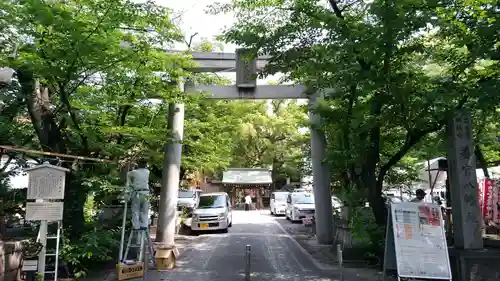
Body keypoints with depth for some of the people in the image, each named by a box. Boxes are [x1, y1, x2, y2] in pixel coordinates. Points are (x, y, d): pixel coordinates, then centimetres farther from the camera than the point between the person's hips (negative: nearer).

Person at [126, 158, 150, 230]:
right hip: (145, 192, 2)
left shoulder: (134, 172, -1)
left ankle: (136, 227, 5)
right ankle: (144, 226, 7)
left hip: (137, 193, -2)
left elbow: (128, 174, 18)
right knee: (144, 211, 9)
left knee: (135, 211, 4)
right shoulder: (147, 172, 3)